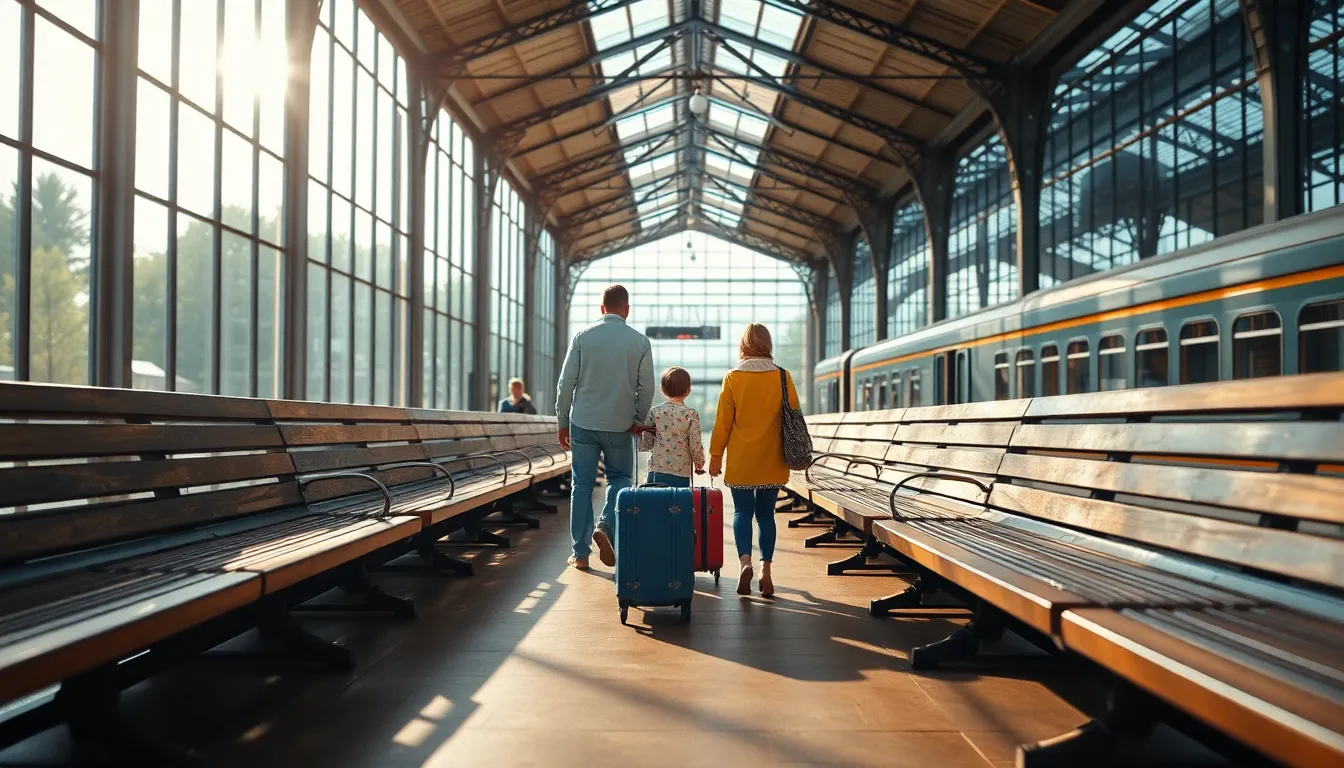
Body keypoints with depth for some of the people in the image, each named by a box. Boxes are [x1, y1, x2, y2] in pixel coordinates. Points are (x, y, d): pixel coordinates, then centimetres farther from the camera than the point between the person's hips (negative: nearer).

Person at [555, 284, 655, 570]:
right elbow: (646, 388, 0)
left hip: (583, 422, 0)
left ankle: (581, 554, 12)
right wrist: (640, 420, 13)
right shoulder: (640, 341, -1)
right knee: (620, 478, 17)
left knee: (582, 485, 8)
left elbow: (566, 382, -2)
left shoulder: (582, 337, -1)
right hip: (620, 425, 0)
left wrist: (563, 422, 7)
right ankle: (606, 526, -8)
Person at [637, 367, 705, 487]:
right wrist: (699, 464, 13)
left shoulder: (654, 412, 0)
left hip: (656, 470, 2)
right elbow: (696, 446, -4)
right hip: (681, 474, -2)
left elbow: (645, 445, 2)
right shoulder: (691, 414, -6)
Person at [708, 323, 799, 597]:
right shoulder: (783, 377, -1)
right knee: (766, 514, 10)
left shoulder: (733, 377, -5)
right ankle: (765, 570, 9)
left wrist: (715, 455, 5)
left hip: (741, 460, -1)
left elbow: (723, 421, -3)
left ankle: (745, 562, -14)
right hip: (772, 461, 2)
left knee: (742, 511, 6)